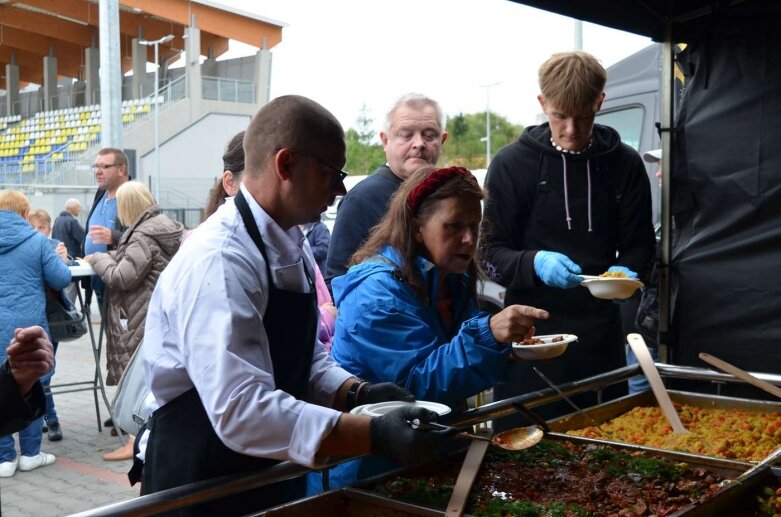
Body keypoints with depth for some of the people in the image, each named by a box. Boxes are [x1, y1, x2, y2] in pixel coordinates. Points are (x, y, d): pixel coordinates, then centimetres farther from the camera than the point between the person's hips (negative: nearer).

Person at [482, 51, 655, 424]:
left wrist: (625, 271, -12)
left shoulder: (624, 164, 5)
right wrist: (535, 264, -21)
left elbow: (639, 245, 11)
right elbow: (491, 254, -1)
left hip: (600, 331, 2)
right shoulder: (512, 164, -1)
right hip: (531, 329, -2)